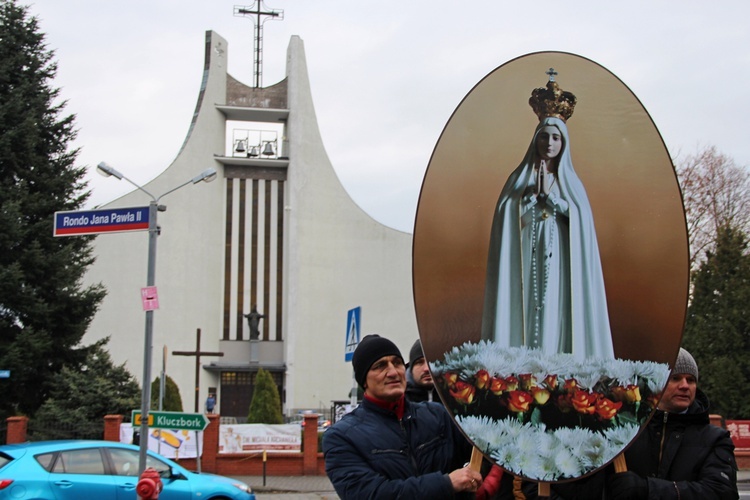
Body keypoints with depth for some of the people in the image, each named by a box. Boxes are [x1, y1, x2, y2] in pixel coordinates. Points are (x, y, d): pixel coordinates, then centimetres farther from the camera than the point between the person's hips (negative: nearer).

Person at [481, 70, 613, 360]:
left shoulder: (570, 182, 12)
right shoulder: (520, 179, 10)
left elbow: (581, 222, -1)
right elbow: (506, 218, 2)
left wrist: (548, 195, -6)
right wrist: (533, 193, -10)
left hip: (558, 264, 1)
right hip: (525, 263, -1)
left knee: (555, 318, -4)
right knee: (525, 313, -7)